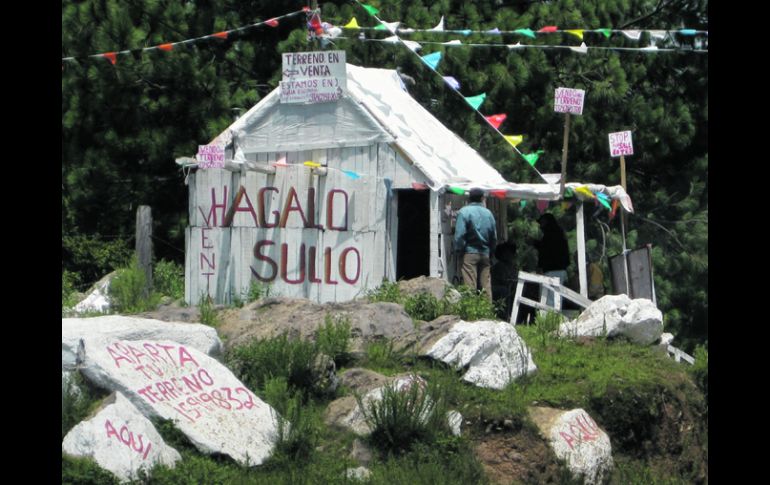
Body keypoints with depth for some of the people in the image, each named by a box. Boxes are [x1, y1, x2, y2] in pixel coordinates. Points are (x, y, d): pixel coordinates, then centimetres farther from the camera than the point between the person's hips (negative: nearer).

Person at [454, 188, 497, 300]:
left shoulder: (464, 212, -7)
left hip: (470, 253, -4)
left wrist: (459, 252, -4)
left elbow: (459, 235, -12)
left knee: (470, 285, -6)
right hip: (485, 254, 4)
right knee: (486, 284, 8)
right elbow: (494, 237, 12)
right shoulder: (488, 213, 7)